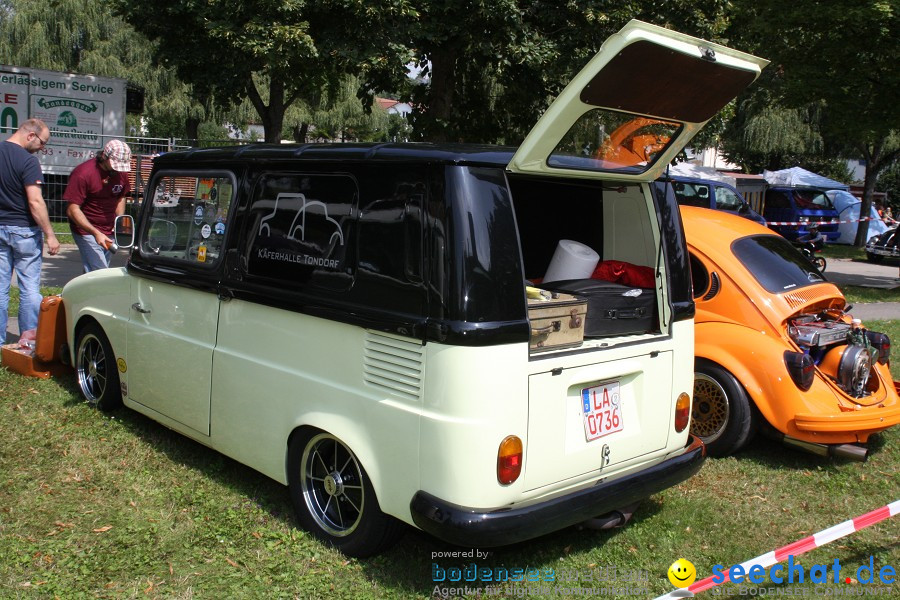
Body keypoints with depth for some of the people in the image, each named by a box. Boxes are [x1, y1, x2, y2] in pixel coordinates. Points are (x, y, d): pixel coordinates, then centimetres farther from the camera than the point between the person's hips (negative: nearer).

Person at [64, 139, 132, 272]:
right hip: (87, 231, -6)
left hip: (110, 232, 6)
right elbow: (72, 210, -17)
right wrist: (96, 233, -25)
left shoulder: (121, 172, 1)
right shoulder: (82, 174, -17)